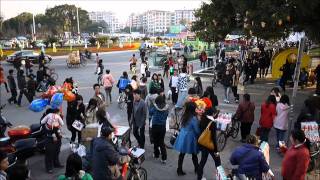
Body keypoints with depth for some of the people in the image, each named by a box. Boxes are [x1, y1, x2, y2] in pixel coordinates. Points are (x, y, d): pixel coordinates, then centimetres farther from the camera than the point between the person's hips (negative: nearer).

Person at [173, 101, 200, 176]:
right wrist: (200, 136, 4)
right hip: (190, 138, -5)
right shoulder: (194, 118, -21)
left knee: (181, 154, 12)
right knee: (194, 155, 15)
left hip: (182, 137, 5)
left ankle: (179, 170, 19)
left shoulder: (184, 116, -1)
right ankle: (197, 169, 32)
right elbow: (197, 130, -14)